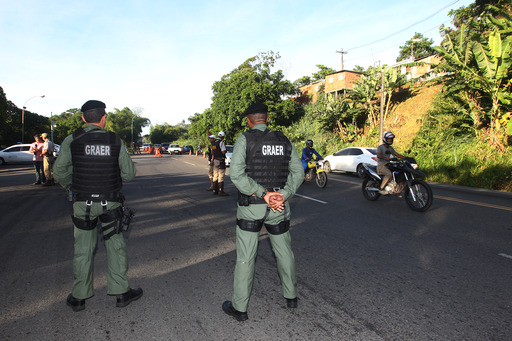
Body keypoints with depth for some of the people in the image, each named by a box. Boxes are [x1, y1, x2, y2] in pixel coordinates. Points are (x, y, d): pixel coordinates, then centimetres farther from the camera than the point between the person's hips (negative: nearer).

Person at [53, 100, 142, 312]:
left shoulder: (72, 140, -5)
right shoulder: (115, 141, -4)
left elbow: (59, 172, -6)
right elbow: (129, 174, -2)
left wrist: (70, 186, 14)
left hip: (83, 203, 1)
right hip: (111, 202, 0)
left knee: (83, 249, 12)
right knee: (115, 246, 12)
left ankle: (79, 297, 25)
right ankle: (121, 292, 19)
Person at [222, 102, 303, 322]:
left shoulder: (245, 139, -7)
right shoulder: (284, 140, 6)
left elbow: (236, 174, -19)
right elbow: (298, 173, 0)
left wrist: (263, 194, -19)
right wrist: (283, 195, -11)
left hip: (251, 207, -3)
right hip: (279, 207, 4)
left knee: (245, 257, 5)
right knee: (284, 252, 19)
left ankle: (239, 308, 16)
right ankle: (290, 296, 35)